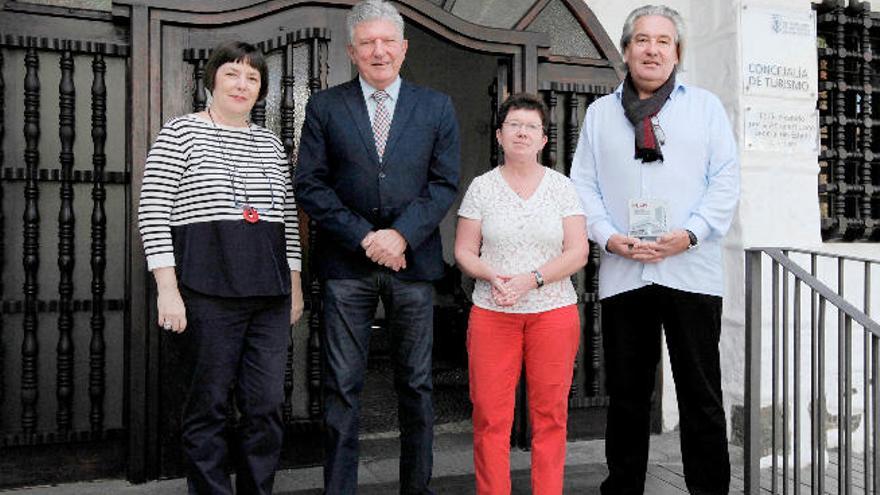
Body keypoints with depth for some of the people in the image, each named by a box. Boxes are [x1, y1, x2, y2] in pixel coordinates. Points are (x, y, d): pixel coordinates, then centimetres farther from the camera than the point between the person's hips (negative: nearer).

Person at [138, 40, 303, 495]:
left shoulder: (270, 143, 16)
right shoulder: (180, 133, 1)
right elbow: (153, 214, -4)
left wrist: (294, 285, 15)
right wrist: (168, 290, -11)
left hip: (270, 287, 5)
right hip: (209, 287, -4)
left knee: (267, 403, 5)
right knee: (210, 402, 3)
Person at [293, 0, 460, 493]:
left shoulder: (437, 107, 9)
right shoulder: (324, 106, 7)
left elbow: (444, 184, 2)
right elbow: (310, 185, 1)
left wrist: (400, 235, -12)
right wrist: (365, 237, -10)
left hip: (413, 260, 1)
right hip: (347, 263, 0)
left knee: (416, 383, 8)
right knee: (343, 387, 2)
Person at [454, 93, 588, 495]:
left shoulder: (561, 187, 6)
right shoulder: (482, 187, 7)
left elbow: (578, 252, 0)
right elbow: (463, 252, 5)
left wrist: (532, 278, -14)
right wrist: (493, 276, -15)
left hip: (553, 313, 0)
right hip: (492, 314, 0)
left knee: (550, 415, 4)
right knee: (490, 416, -1)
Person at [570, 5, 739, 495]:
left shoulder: (706, 105, 11)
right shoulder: (600, 112, 15)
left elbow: (726, 179, 3)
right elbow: (584, 186, 10)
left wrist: (690, 234, -11)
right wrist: (610, 237, -7)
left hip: (691, 271, -1)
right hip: (622, 274, 2)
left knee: (701, 395, 3)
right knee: (627, 394, 9)